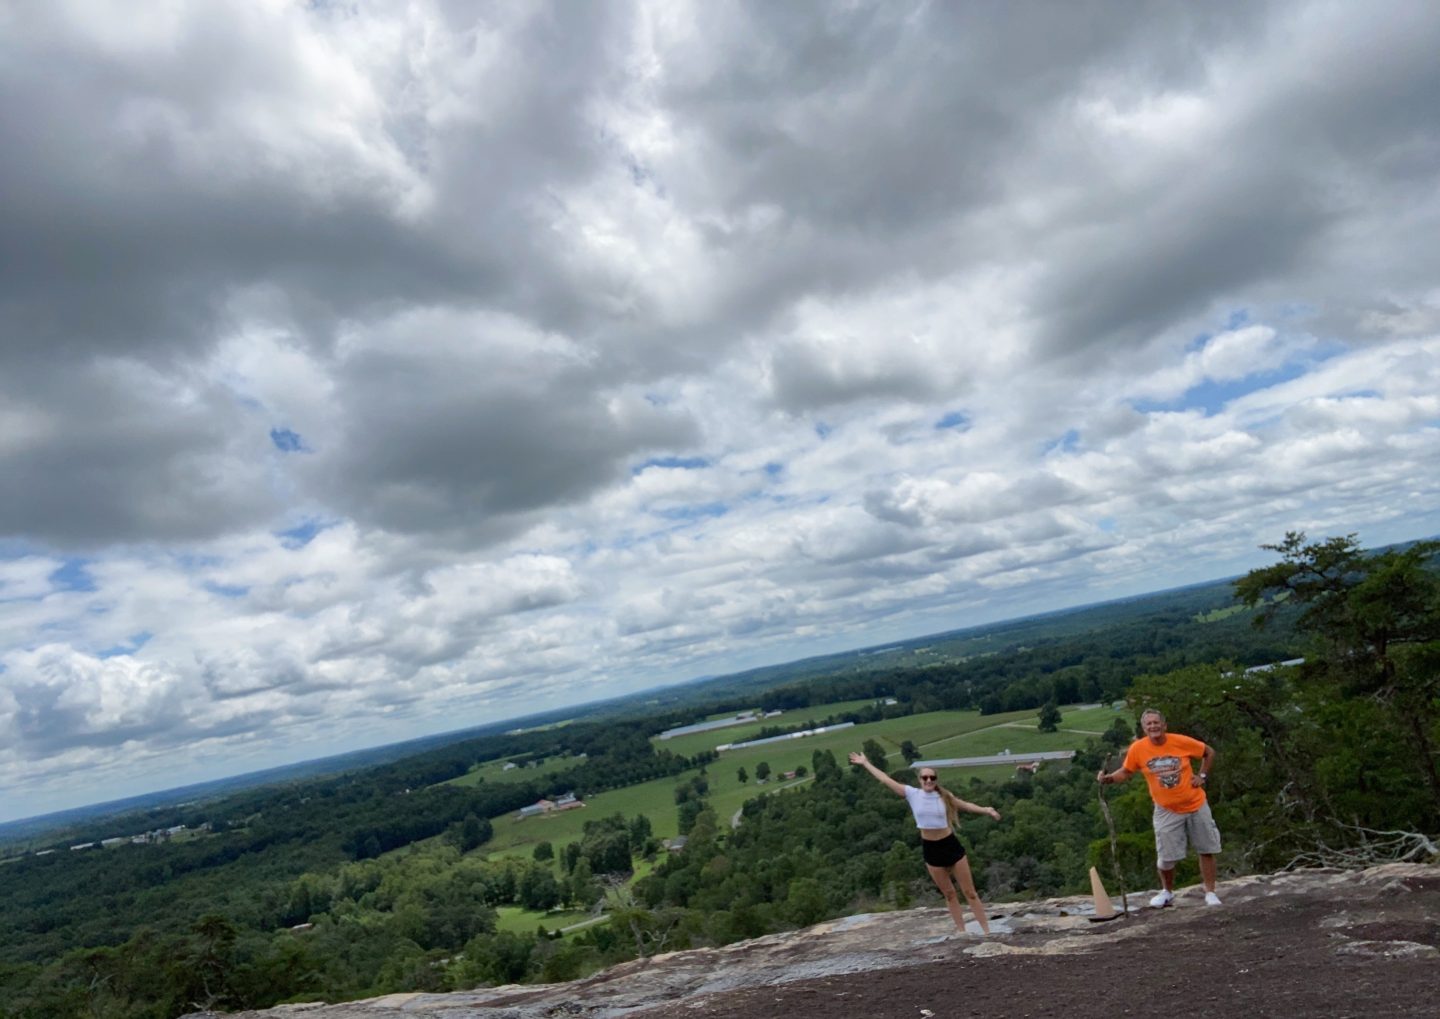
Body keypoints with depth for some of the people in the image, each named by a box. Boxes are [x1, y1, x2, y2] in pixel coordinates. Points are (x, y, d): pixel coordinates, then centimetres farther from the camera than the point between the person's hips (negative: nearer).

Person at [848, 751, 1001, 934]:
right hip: (931, 849, 1)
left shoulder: (944, 796, -6)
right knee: (949, 894, 12)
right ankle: (962, 932, 23)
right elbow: (886, 779, -4)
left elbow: (965, 806, 9)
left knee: (970, 892, 6)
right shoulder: (912, 794, -7)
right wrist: (865, 763, -1)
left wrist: (985, 810, -7)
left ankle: (987, 931, 13)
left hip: (951, 845, -1)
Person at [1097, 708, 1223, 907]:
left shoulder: (1181, 741, -15)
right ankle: (1167, 892, 26)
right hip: (1167, 811, 0)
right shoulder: (1137, 749, -13)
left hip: (1196, 806, 0)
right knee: (1166, 857, 1)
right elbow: (1125, 771, 0)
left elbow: (1209, 752, 3)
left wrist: (1202, 776, -5)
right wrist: (1108, 778, -18)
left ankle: (1210, 893, 25)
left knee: (1207, 850, 8)